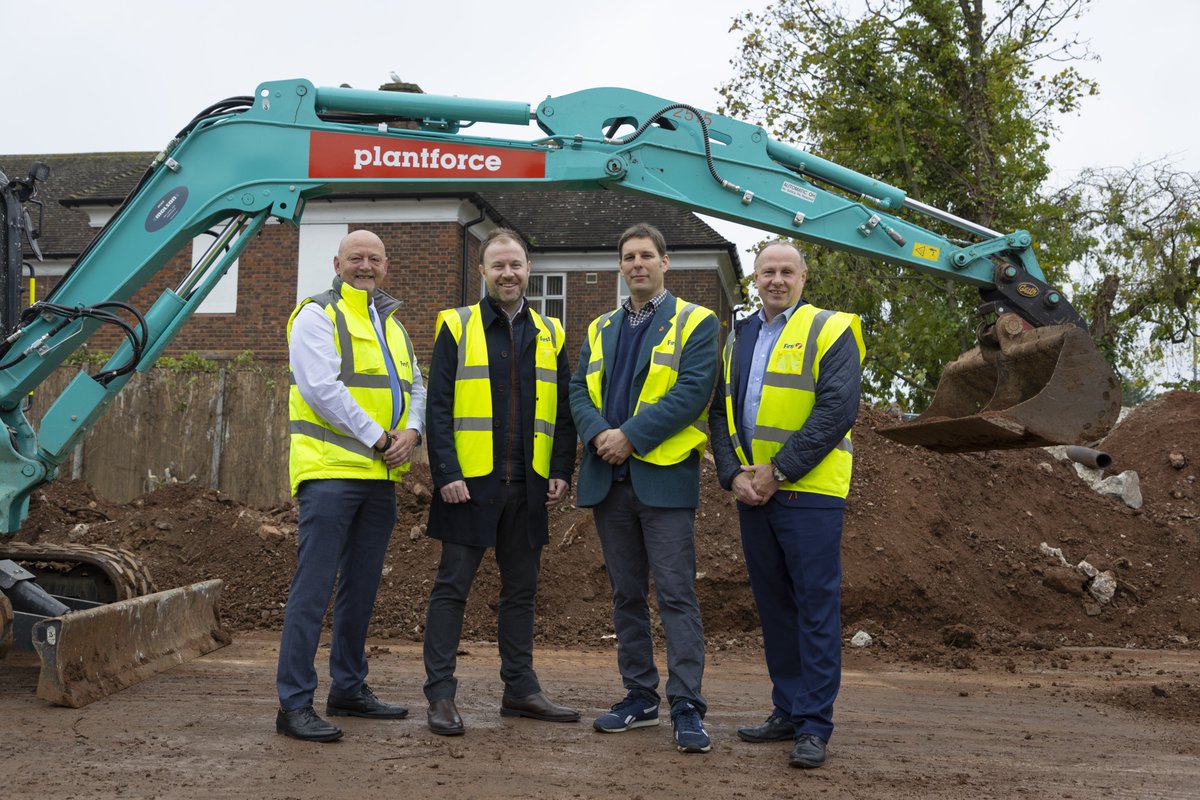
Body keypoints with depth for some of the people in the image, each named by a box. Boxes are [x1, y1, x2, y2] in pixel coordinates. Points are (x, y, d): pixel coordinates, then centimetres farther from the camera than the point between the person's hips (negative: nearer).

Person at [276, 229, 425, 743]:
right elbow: (321, 388, -15)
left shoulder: (391, 324, 21)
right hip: (330, 470, -8)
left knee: (361, 587, 14)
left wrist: (411, 432, -1)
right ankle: (294, 704, -6)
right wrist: (377, 437, -14)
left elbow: (414, 387, 20)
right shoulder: (318, 316, -3)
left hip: (381, 476, 8)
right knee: (313, 587, -9)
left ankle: (349, 688, 25)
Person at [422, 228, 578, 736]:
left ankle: (520, 688, 21)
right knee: (453, 585, 0)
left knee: (521, 588, 11)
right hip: (470, 482, -4)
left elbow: (563, 411, 12)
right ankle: (440, 694, 7)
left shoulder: (550, 334, 12)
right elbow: (438, 407, -4)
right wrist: (447, 473, -12)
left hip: (529, 484, 4)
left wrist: (562, 471, 2)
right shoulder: (457, 327, 1)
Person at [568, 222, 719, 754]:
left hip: (664, 476, -5)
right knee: (626, 595, 11)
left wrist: (630, 436, -16)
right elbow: (579, 391, 9)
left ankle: (686, 708, -4)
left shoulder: (695, 323, 1)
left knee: (676, 594, -7)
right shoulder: (600, 330, 18)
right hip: (609, 478, 6)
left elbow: (693, 391, -12)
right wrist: (599, 434, -11)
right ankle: (640, 698, 20)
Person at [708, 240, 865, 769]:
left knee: (816, 606, -3)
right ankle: (787, 711, 23)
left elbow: (837, 411, -14)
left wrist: (777, 471, -16)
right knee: (774, 605, 12)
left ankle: (814, 726, 3)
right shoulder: (738, 338, 16)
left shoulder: (829, 331, -3)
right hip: (751, 493, 6)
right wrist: (733, 474, -2)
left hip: (807, 492, -6)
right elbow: (720, 412, 14)